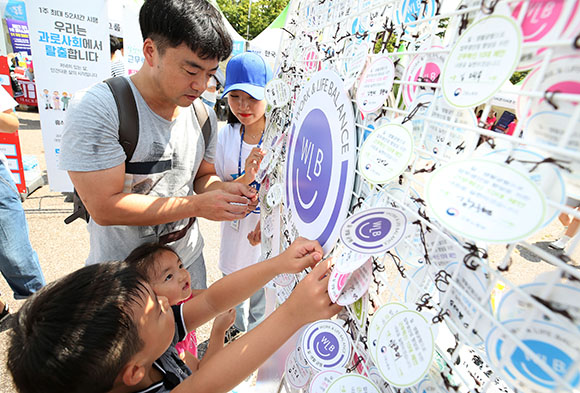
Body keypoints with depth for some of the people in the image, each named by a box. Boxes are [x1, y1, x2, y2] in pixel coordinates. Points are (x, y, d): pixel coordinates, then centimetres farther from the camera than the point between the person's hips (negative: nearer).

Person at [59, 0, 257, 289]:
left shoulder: (204, 115, -3)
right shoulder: (94, 109, -20)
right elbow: (104, 207, -24)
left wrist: (223, 189, -16)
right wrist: (198, 205, -28)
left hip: (188, 260, 6)